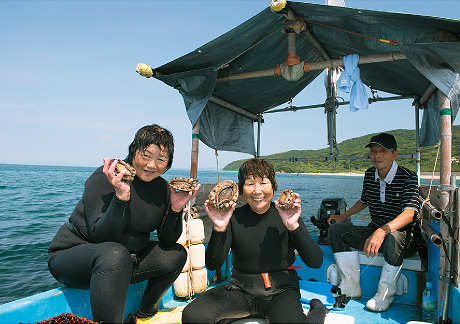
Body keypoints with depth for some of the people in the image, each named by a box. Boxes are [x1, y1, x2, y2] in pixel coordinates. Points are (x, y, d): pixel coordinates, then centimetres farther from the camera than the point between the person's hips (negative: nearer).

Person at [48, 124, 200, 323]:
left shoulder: (162, 188, -2)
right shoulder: (104, 178, -19)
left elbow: (167, 242, -1)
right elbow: (101, 236, -26)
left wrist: (175, 209, -16)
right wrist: (121, 197, -38)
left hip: (122, 261, 7)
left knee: (176, 254, 3)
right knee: (114, 253, -38)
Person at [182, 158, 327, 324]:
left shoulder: (286, 216, -8)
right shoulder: (234, 217, -6)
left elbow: (316, 262, -14)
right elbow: (212, 264, -10)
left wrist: (294, 227, -29)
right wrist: (219, 229, -27)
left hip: (281, 291, -1)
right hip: (241, 290, 2)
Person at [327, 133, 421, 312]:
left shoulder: (408, 178, -15)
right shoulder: (369, 175, 3)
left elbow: (409, 213, -30)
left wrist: (383, 231, -46)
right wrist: (343, 216, 13)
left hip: (405, 235, -5)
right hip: (375, 231, 6)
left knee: (393, 238, -41)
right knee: (336, 229, -13)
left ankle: (385, 293, -16)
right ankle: (352, 287, -9)